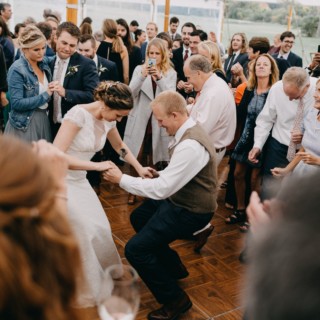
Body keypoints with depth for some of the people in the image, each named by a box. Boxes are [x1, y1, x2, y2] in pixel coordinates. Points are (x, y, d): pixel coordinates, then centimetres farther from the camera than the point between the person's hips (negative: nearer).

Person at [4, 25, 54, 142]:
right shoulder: (17, 70, -16)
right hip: (24, 125, -7)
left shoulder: (44, 63, 4)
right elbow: (16, 103, -20)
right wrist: (45, 96, -18)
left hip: (43, 119, 7)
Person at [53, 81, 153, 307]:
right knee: (83, 235, -5)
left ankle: (104, 278, 31)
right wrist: (96, 166, -30)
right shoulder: (79, 113, -26)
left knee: (100, 229, 7)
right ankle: (85, 290, 16)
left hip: (79, 180, 7)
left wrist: (139, 168, 10)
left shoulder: (107, 120, -3)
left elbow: (120, 146, 18)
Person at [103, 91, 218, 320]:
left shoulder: (190, 145, -30)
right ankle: (174, 267, 37)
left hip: (190, 212, -10)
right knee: (139, 218, 26)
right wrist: (158, 174, 3)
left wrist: (121, 179, -21)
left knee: (135, 249, -13)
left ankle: (175, 299, 5)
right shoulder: (188, 131, 1)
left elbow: (161, 189, -30)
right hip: (180, 198, 10)